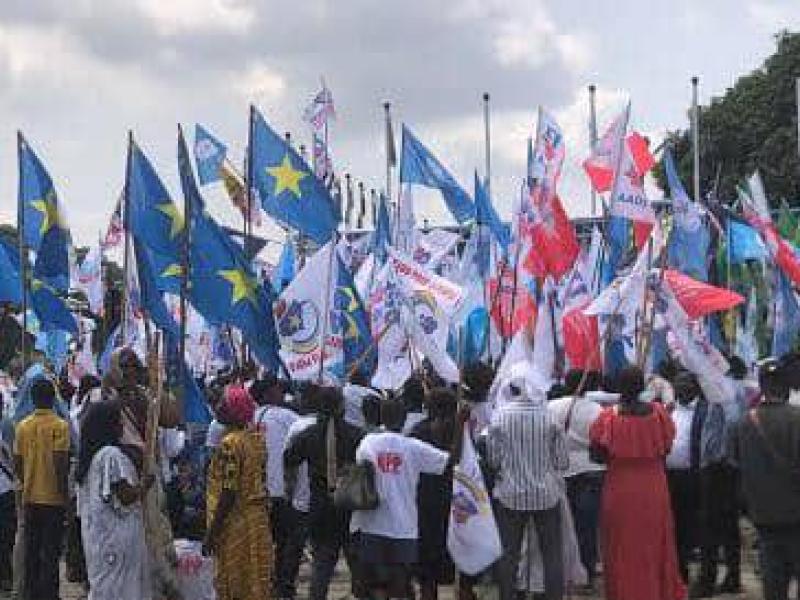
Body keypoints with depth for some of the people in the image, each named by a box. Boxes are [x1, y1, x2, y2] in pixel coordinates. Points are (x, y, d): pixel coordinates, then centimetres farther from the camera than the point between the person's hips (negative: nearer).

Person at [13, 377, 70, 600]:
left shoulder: (23, 426, 3)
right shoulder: (60, 426, -11)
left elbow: (18, 462, 7)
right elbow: (60, 463, -16)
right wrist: (64, 491, -8)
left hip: (29, 497, 5)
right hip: (53, 497, -5)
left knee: (30, 549, 12)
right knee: (51, 550, 1)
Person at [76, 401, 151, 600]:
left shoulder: (89, 455, 13)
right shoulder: (113, 455, -16)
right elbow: (125, 496, -20)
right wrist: (144, 485, -3)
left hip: (96, 531, 9)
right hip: (115, 534, -9)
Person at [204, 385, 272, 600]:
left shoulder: (230, 443, -17)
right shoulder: (257, 439, 8)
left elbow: (229, 493, -20)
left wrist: (211, 533, -16)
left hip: (235, 525, -8)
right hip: (259, 522, 8)